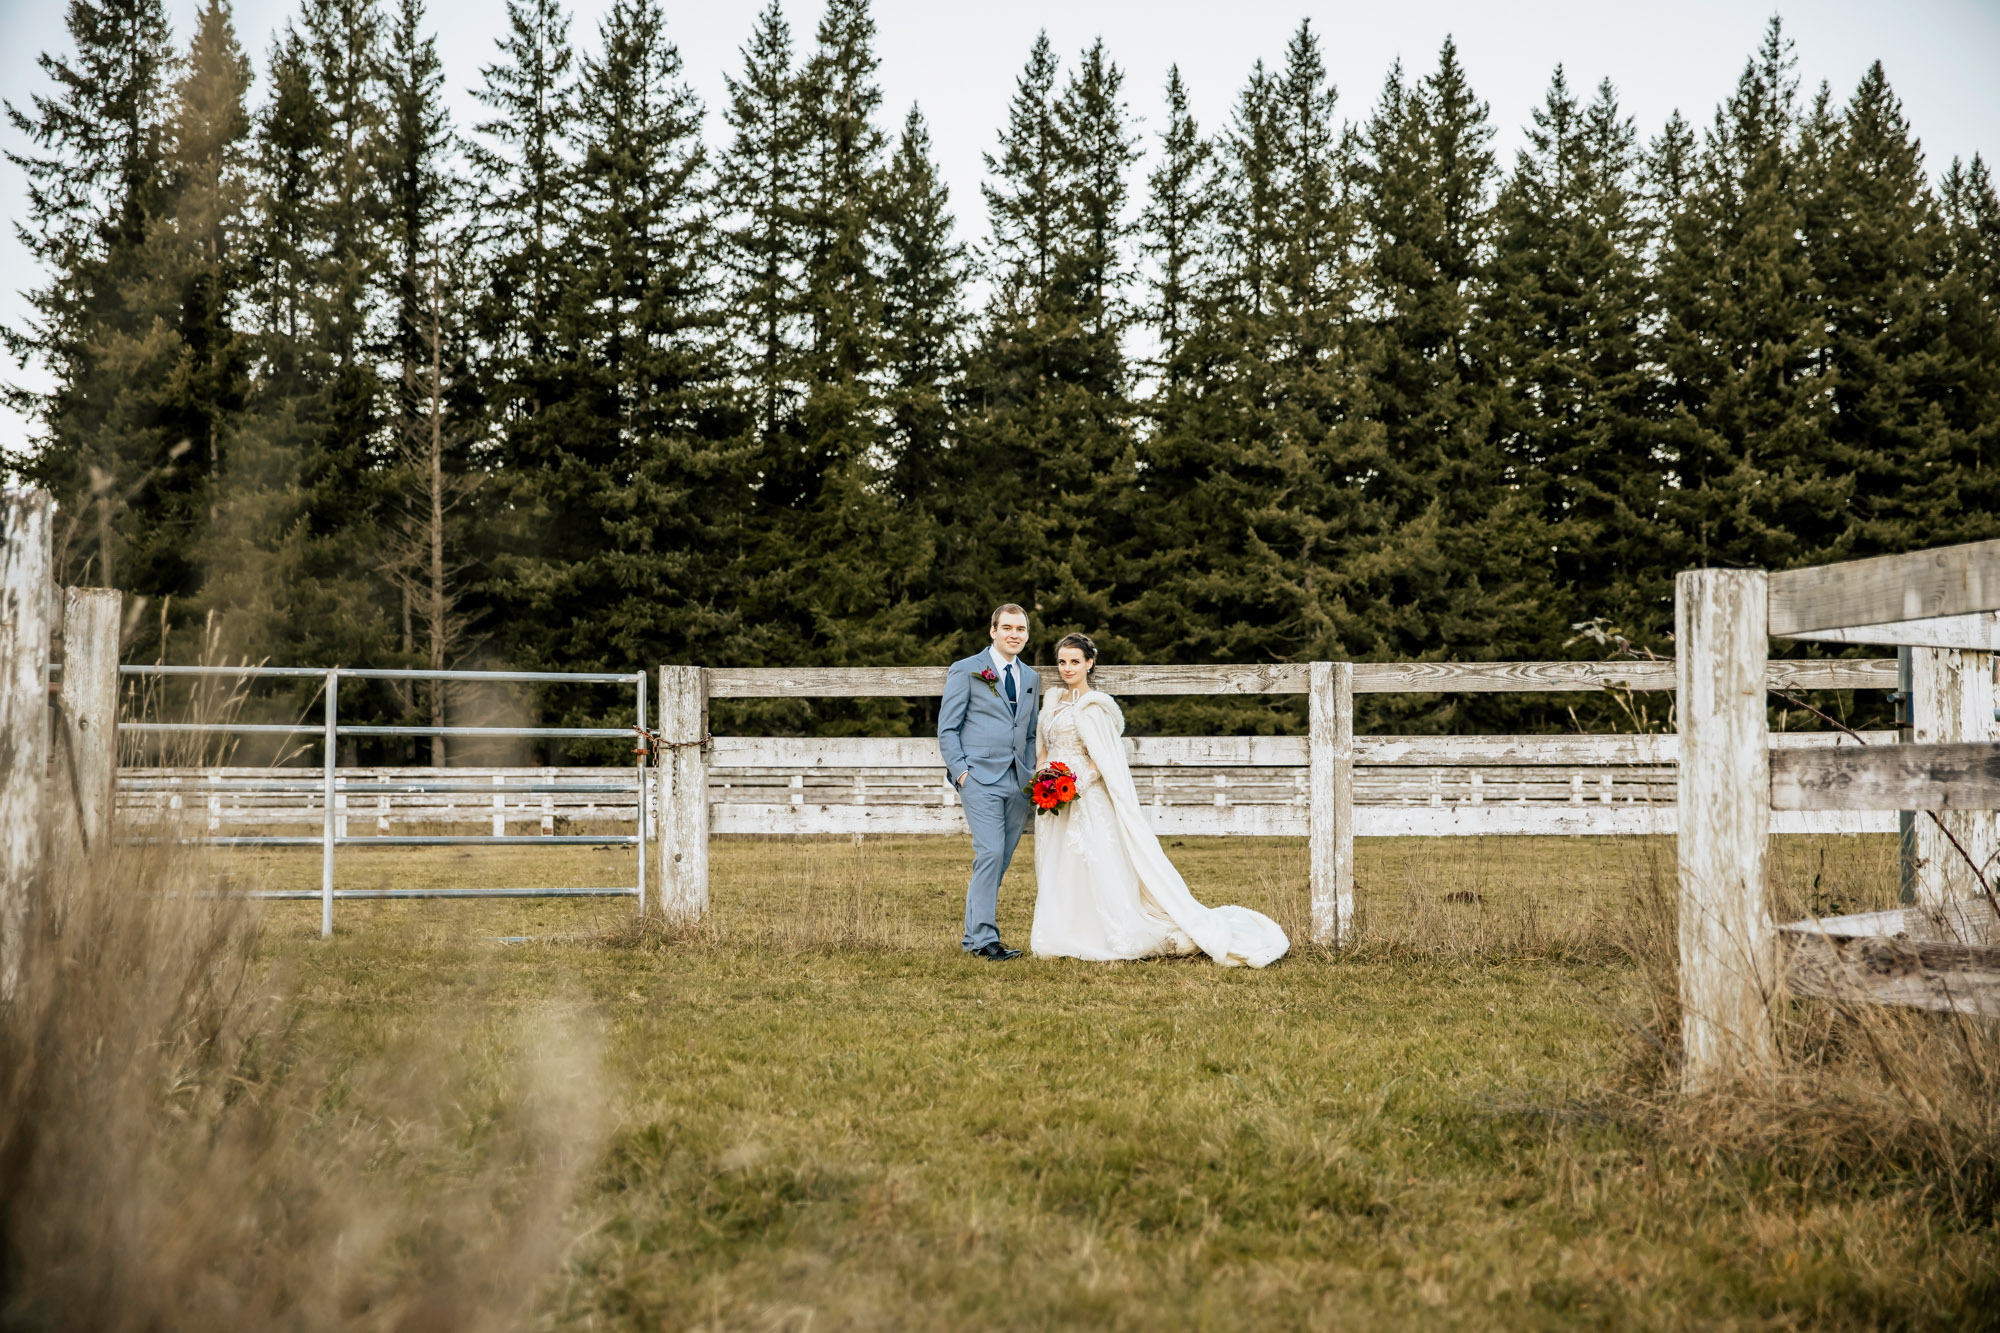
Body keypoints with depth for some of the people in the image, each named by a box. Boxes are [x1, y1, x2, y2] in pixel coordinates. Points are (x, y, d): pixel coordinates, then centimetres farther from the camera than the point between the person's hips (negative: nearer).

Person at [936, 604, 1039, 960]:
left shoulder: (1030, 679, 18)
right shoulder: (966, 671, 1)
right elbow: (947, 728, -1)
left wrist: (1031, 775, 10)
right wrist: (960, 771, -11)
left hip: (1018, 783, 6)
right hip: (980, 778, -6)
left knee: (999, 862, 6)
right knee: (990, 853, -16)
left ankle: (973, 938, 13)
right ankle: (984, 938, -14)